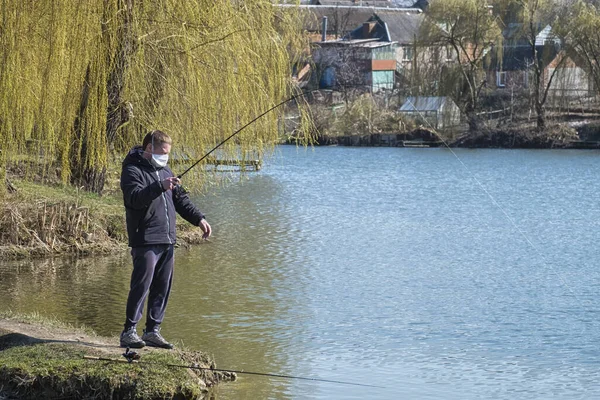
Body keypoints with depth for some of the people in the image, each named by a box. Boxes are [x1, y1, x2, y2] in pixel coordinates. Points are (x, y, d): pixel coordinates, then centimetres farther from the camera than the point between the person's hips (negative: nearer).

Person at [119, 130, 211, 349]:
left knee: (162, 288, 8)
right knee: (141, 286, -10)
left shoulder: (164, 170, 20)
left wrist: (199, 219, 13)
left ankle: (153, 331, 15)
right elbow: (135, 198, -23)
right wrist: (160, 187, -34)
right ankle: (129, 332, -5)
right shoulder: (133, 170, -6)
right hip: (145, 240, -8)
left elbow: (181, 199, 24)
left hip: (167, 240, 8)